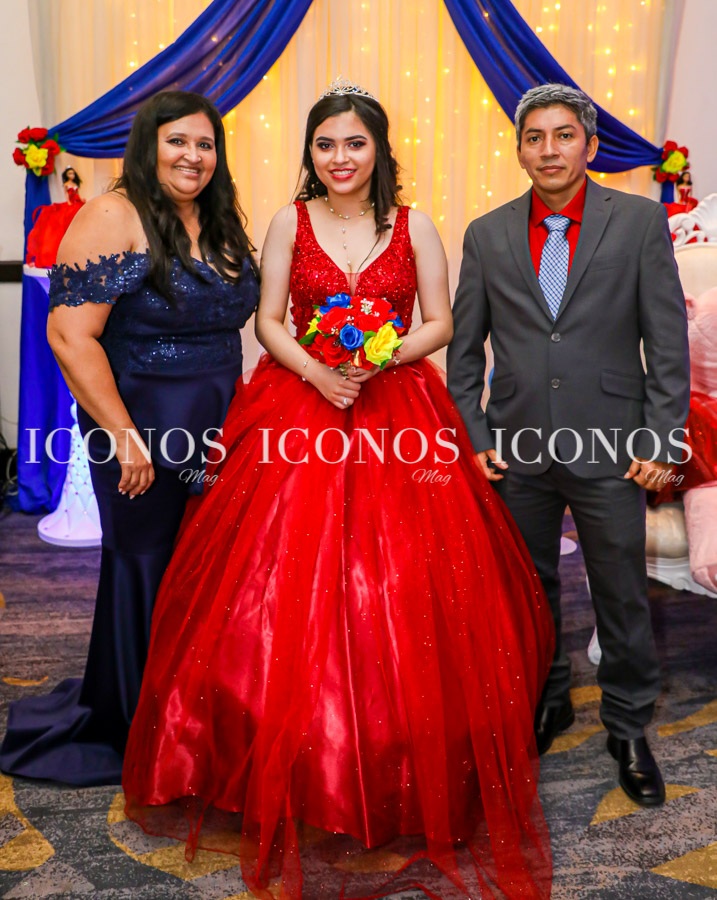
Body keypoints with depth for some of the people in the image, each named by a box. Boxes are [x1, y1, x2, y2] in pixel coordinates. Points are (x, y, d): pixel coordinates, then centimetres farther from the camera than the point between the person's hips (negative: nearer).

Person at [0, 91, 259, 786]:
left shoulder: (219, 222, 12)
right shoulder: (114, 218, -12)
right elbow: (70, 335, -19)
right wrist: (124, 437, -22)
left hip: (217, 433, 7)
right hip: (145, 434, -7)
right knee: (146, 567, 6)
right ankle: (134, 735, 28)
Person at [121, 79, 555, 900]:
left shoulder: (413, 227, 7)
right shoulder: (290, 222, 8)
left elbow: (440, 323, 4)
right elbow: (268, 320, 4)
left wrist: (382, 357, -14)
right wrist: (314, 370, -14)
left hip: (398, 410, 0)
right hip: (301, 404, 0)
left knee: (403, 597, -1)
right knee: (288, 593, -2)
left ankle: (397, 771, 18)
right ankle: (293, 777, 17)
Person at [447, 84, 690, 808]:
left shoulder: (640, 220, 0)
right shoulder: (486, 235, 6)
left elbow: (668, 340, -1)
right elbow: (465, 347, 8)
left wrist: (661, 441, -6)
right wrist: (473, 438, 1)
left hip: (609, 450, -2)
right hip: (516, 450, 2)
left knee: (622, 597, 8)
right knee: (528, 591, 15)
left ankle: (628, 728, 28)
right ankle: (546, 703, 36)